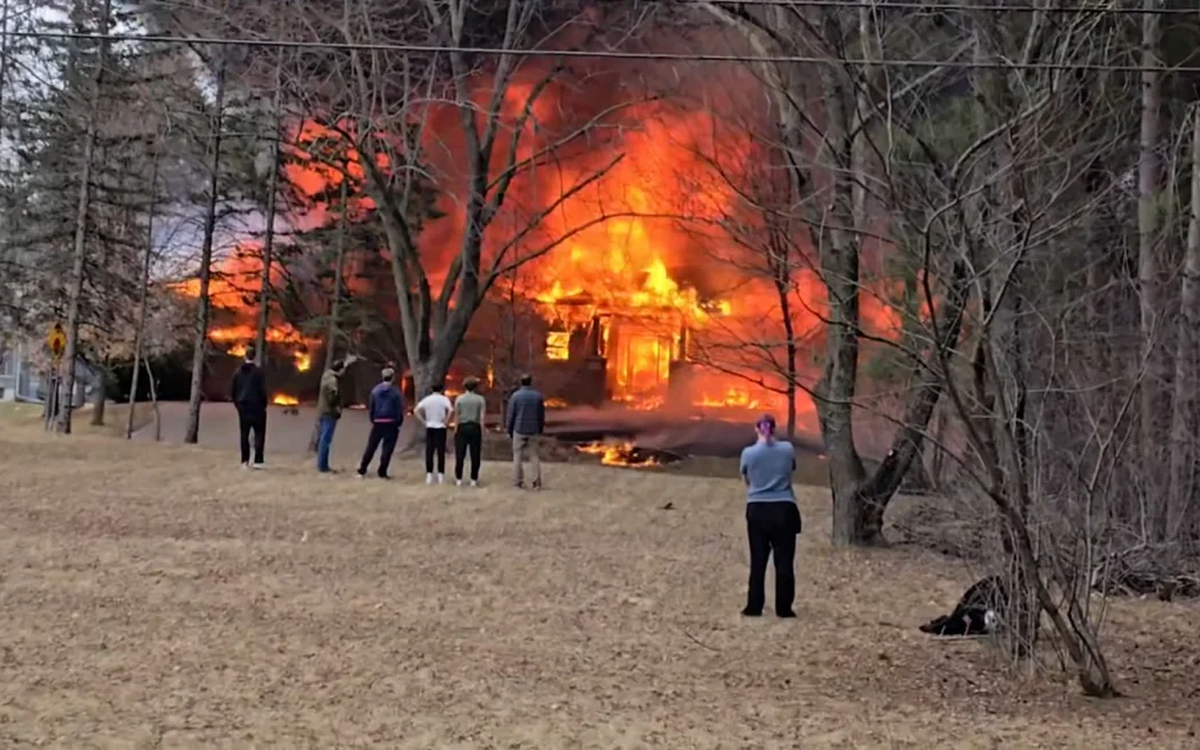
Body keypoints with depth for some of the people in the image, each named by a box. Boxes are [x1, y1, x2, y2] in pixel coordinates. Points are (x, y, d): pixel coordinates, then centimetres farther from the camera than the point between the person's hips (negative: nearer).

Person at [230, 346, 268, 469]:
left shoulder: (238, 372, 4)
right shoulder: (258, 371, -10)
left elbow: (233, 390, 6)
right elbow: (262, 390, -12)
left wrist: (237, 403, 16)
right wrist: (264, 404, 1)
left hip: (242, 406, 4)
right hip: (256, 406, -4)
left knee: (244, 435, 8)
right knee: (259, 434, 1)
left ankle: (245, 461, 6)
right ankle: (258, 460, -9)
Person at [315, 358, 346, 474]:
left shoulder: (327, 375, 10)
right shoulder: (333, 380, -19)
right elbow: (332, 395, -28)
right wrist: (337, 408, -13)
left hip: (322, 412, 10)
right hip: (329, 413, -10)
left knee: (322, 439, 14)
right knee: (325, 440, -6)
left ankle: (322, 465, 20)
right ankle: (322, 466, -5)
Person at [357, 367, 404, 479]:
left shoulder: (375, 390, 3)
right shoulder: (396, 392, -7)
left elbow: (370, 407, 4)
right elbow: (400, 409, -7)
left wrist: (372, 420, 13)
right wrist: (399, 422, 4)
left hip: (378, 422, 3)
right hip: (391, 423, -3)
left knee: (371, 447, 12)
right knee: (387, 448, 1)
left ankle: (362, 470, 13)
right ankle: (382, 472, 0)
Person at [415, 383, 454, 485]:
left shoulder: (426, 399, 4)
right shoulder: (444, 399, -5)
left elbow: (416, 411, -3)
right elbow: (451, 410, -21)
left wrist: (423, 421, 1)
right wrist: (446, 421, -10)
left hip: (429, 428, 2)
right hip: (440, 428, -2)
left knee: (429, 452, 5)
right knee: (440, 452, 3)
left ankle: (429, 475, 3)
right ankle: (440, 475, 3)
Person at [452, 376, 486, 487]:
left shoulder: (459, 399, -1)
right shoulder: (480, 399, 0)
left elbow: (456, 417, -2)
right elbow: (482, 417, -4)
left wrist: (455, 431, 1)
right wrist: (482, 433, -1)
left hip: (462, 428, 0)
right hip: (475, 428, 0)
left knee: (460, 454, 5)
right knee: (475, 455, 4)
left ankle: (458, 479, 6)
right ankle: (474, 480, 5)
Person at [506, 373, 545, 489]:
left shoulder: (515, 396, -5)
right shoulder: (538, 396, 1)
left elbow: (511, 415, -3)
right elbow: (542, 415, 6)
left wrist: (509, 431, 7)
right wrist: (540, 430, 15)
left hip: (519, 430, -1)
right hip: (534, 431, 1)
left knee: (518, 457, 6)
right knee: (535, 457, 5)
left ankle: (517, 481, 4)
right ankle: (537, 483, 0)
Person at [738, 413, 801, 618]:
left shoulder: (748, 453, -5)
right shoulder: (787, 449, -2)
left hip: (758, 510, 0)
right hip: (784, 509, 0)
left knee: (758, 561, 7)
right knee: (784, 561, 4)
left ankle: (754, 607, 9)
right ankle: (784, 608, 5)